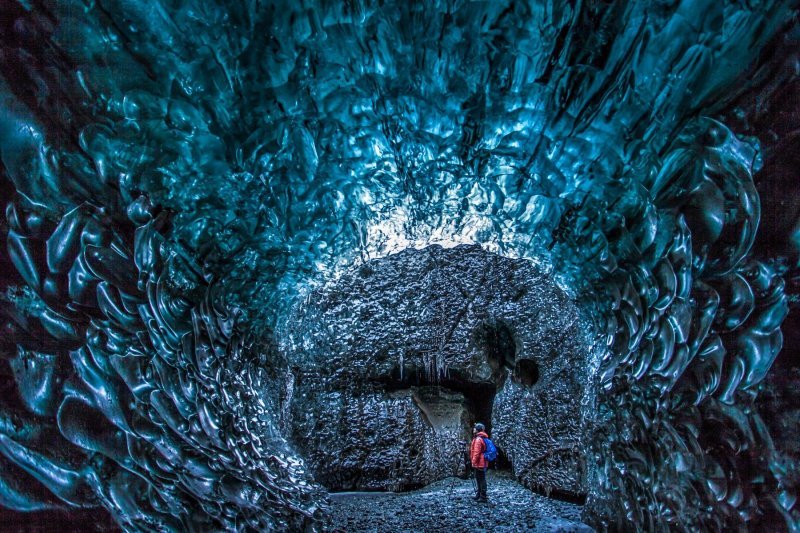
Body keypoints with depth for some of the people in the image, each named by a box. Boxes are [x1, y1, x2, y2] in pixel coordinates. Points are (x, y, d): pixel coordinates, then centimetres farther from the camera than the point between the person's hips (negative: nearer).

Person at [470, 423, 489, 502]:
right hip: (482, 463, 10)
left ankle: (483, 497, -1)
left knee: (481, 479, -5)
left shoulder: (478, 439, -18)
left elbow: (476, 452, -22)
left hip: (479, 463, -10)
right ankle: (479, 494, 29)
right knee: (479, 478, 19)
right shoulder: (482, 438, 14)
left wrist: (473, 462, -16)